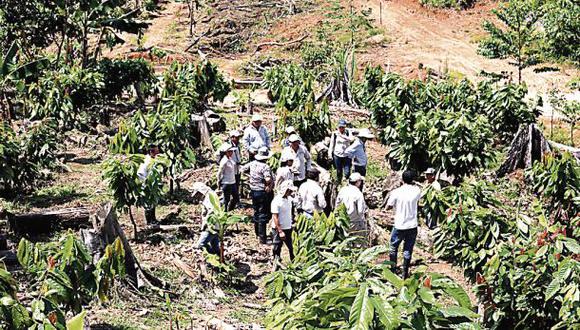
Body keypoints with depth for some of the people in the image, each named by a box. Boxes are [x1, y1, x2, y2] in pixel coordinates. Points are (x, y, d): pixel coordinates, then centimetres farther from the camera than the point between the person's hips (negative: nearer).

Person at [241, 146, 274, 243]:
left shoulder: (252, 163, 0)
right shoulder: (265, 167, -21)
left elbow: (243, 169, 13)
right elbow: (268, 179, -35)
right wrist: (270, 184, -15)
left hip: (253, 191, 7)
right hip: (263, 193, -7)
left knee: (256, 212, 22)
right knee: (263, 215, -1)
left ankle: (257, 232, 38)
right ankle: (262, 238, -1)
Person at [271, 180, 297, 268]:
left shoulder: (289, 198, 1)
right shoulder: (277, 201, -22)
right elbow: (275, 217, -20)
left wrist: (291, 224, 14)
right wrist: (280, 231, -21)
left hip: (288, 228, 7)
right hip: (278, 229, -7)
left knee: (291, 247, 16)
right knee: (277, 249, 7)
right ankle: (276, 265, 20)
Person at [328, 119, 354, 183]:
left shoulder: (348, 133, -2)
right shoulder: (335, 134, 1)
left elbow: (351, 139, -23)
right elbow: (332, 144, 9)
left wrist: (342, 136, -34)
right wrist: (330, 154, 2)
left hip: (346, 156, -1)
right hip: (337, 155, 1)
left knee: (347, 172, -6)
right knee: (339, 172, 11)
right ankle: (339, 184, 26)